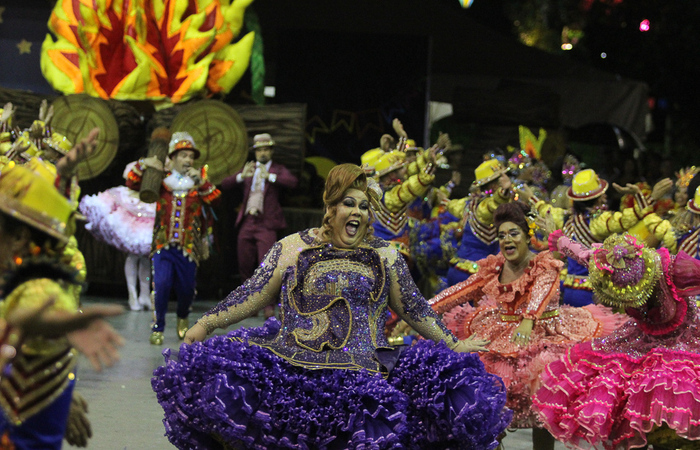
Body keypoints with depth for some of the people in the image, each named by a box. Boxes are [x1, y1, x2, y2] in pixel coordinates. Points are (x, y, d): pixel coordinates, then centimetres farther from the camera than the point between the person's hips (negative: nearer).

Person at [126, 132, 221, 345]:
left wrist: (201, 182, -22)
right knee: (161, 284, -15)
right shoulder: (162, 179, 5)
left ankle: (183, 317, 37)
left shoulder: (200, 180, 5)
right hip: (163, 243, -1)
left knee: (186, 287, 6)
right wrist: (142, 165, -8)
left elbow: (215, 199, -9)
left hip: (188, 245, 1)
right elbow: (132, 184, 7)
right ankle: (157, 328, -3)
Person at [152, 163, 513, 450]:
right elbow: (253, 296, 10)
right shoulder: (293, 248, 10)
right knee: (220, 383, -25)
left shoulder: (385, 257, 15)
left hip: (362, 374, 1)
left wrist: (452, 345, 20)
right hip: (290, 369, -1)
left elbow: (413, 309, 21)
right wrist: (207, 323, 2)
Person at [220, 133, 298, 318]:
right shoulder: (249, 169, 15)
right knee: (245, 267, 7)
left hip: (266, 225, -4)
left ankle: (269, 305, -13)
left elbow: (293, 182, -15)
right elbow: (225, 184, 5)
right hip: (247, 223, 4)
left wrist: (269, 176, -26)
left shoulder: (278, 170, 6)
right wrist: (241, 176, -15)